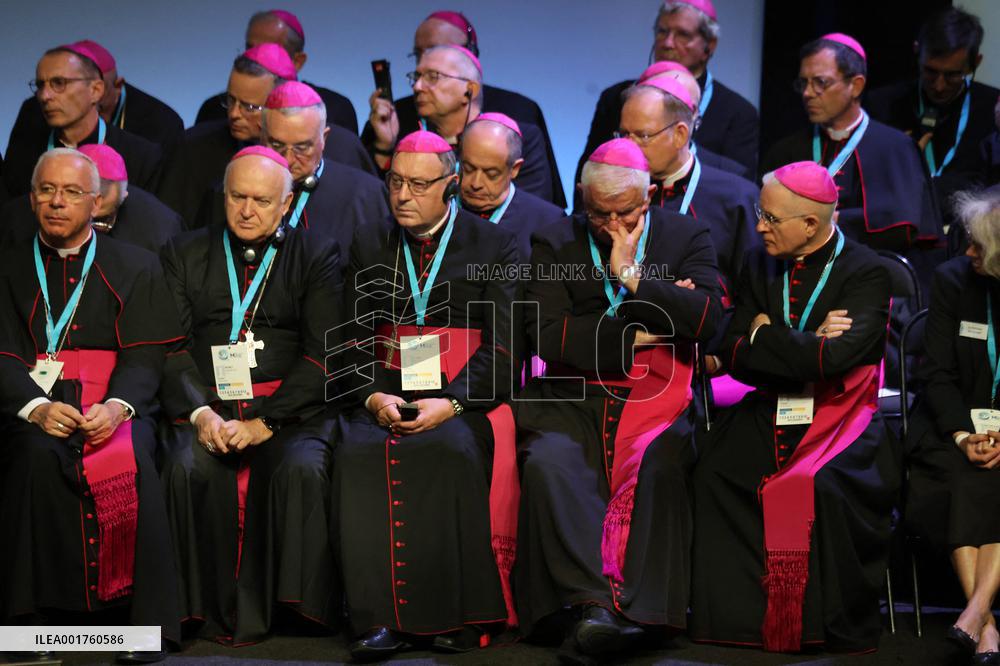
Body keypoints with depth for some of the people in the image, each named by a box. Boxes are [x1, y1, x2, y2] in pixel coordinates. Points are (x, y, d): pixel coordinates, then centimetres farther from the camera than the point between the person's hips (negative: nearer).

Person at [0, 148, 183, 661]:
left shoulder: (136, 267, 16)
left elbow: (146, 356, 4)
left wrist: (116, 406, -18)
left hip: (114, 407, 0)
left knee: (130, 461, -33)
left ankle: (145, 620, -31)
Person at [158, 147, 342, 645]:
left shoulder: (317, 255, 9)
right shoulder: (184, 254, 16)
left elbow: (323, 354, -1)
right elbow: (172, 347, 6)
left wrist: (265, 422, -13)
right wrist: (200, 413, -12)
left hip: (290, 408, -1)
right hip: (208, 404, 2)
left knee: (301, 471, -32)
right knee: (187, 470, -29)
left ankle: (295, 610, -20)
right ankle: (220, 612, -19)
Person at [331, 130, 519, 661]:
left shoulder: (494, 245, 8)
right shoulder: (369, 244, 18)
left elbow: (501, 345, -2)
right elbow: (353, 338, 10)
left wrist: (450, 402, -17)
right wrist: (374, 396, -10)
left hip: (463, 398, -2)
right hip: (386, 394, 2)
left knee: (451, 451, -35)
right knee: (359, 453, -30)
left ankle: (455, 617, -27)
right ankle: (377, 619, -30)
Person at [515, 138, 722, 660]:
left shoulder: (687, 236, 12)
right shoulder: (555, 243, 13)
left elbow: (708, 318, -4)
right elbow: (548, 335, -1)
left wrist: (632, 275, -6)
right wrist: (639, 333, -5)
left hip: (657, 397, -1)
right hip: (575, 398, 1)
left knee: (661, 465, -33)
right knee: (548, 464, -31)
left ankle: (636, 608, -34)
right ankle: (591, 602, -35)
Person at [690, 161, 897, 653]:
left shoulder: (865, 273, -5)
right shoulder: (759, 264, 11)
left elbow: (836, 359, -19)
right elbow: (734, 356, 6)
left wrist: (765, 337, -6)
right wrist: (807, 347, -8)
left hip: (841, 415, -4)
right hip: (770, 412, 4)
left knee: (824, 487, -34)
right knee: (716, 470, -25)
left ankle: (841, 628, -15)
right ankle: (744, 613, -14)